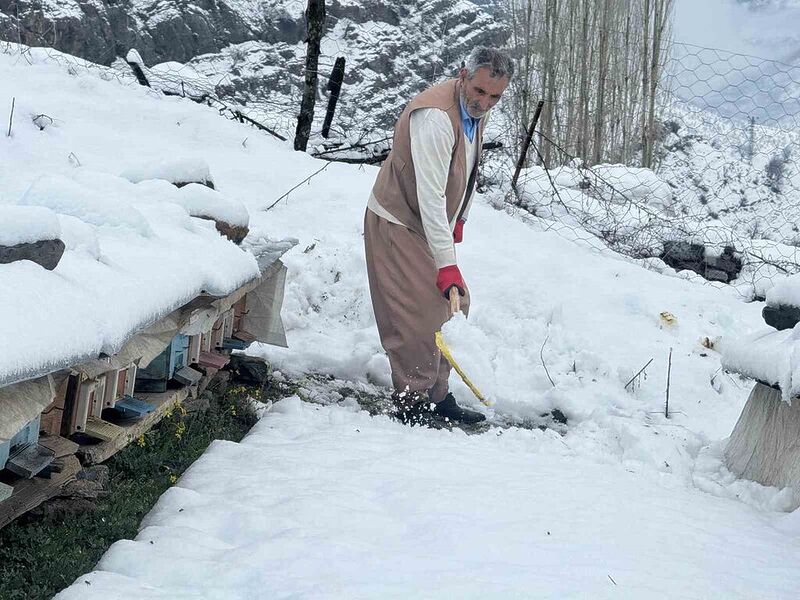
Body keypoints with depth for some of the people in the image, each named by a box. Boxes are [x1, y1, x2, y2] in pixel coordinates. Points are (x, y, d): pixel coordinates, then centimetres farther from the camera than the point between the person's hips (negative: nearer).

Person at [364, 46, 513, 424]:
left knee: (454, 307, 11)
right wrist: (447, 264, -35)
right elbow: (430, 196, -33)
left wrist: (459, 220, 20)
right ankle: (411, 404, 0)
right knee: (421, 315, -12)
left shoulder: (477, 110, 2)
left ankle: (437, 395, 23)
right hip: (398, 225, -9)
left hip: (432, 225, 9)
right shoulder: (435, 116, -29)